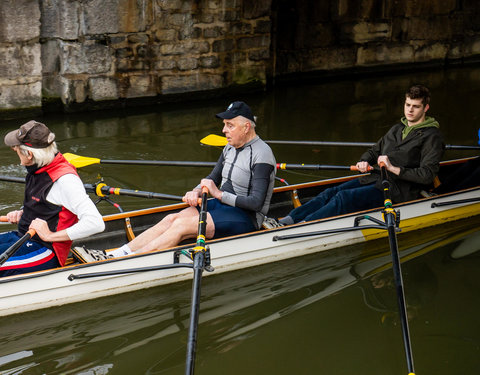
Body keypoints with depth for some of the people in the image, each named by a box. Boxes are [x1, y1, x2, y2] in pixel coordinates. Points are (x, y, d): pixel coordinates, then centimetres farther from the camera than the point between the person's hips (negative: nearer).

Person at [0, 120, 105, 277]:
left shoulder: (65, 179, -22)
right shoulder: (37, 169, 6)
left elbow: (96, 223, -29)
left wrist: (50, 235, -25)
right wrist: (21, 214, 5)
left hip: (46, 252, -9)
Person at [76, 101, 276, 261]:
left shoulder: (261, 154, -16)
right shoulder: (230, 148, 11)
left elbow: (256, 203, -22)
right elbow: (212, 179, 19)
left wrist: (219, 194, -19)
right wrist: (196, 192, -3)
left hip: (246, 218, -8)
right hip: (222, 205, 8)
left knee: (182, 225, -25)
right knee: (171, 219, -14)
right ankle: (113, 255, -23)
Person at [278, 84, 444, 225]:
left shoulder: (431, 136, -4)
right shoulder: (397, 129, 20)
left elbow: (428, 175, -15)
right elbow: (374, 151, 26)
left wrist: (394, 168, -20)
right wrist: (364, 162, 1)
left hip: (397, 190, -8)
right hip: (376, 180, 8)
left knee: (345, 198, -27)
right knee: (331, 192, -14)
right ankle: (288, 220, -26)